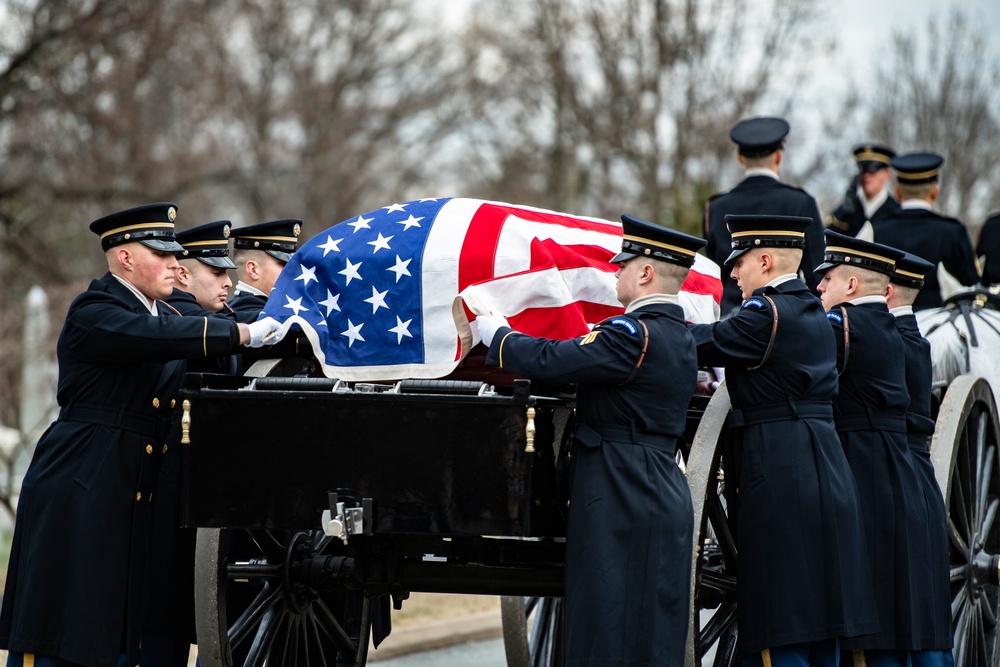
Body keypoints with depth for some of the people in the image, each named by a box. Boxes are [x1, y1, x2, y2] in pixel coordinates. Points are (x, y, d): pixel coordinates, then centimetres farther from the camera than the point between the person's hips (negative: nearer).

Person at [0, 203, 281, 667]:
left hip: (133, 497, 9)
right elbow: (161, 339, -27)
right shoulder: (93, 314, -10)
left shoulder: (161, 313, 19)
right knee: (57, 626, -6)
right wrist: (247, 333, -27)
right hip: (77, 493, -9)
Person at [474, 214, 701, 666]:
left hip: (620, 500, -9)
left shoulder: (636, 334, -16)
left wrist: (494, 333, -2)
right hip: (664, 497, 9)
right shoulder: (680, 337, 14)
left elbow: (549, 361, -19)